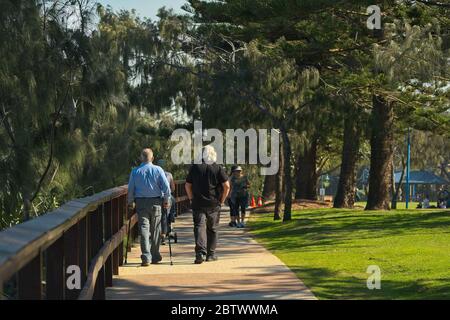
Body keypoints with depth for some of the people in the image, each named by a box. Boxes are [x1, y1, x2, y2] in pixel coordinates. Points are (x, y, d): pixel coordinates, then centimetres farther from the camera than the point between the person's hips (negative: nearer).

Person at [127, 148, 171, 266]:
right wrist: (166, 200, 4)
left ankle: (146, 257, -12)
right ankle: (155, 256, 18)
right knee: (155, 230, 11)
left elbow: (130, 189, 3)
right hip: (155, 202, 0)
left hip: (140, 202, 0)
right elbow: (166, 187, -7)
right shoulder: (158, 170, -4)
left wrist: (130, 203, 14)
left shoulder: (135, 171, 0)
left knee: (144, 228, -1)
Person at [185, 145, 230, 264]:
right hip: (214, 204, 0)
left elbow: (188, 185, 5)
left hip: (198, 204, 0)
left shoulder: (195, 167, 2)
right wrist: (222, 200, 4)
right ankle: (211, 254, 18)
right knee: (212, 229, 13)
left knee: (199, 227, -4)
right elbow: (226, 186, -7)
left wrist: (192, 199, 15)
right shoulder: (218, 168, -1)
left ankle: (200, 253, -21)